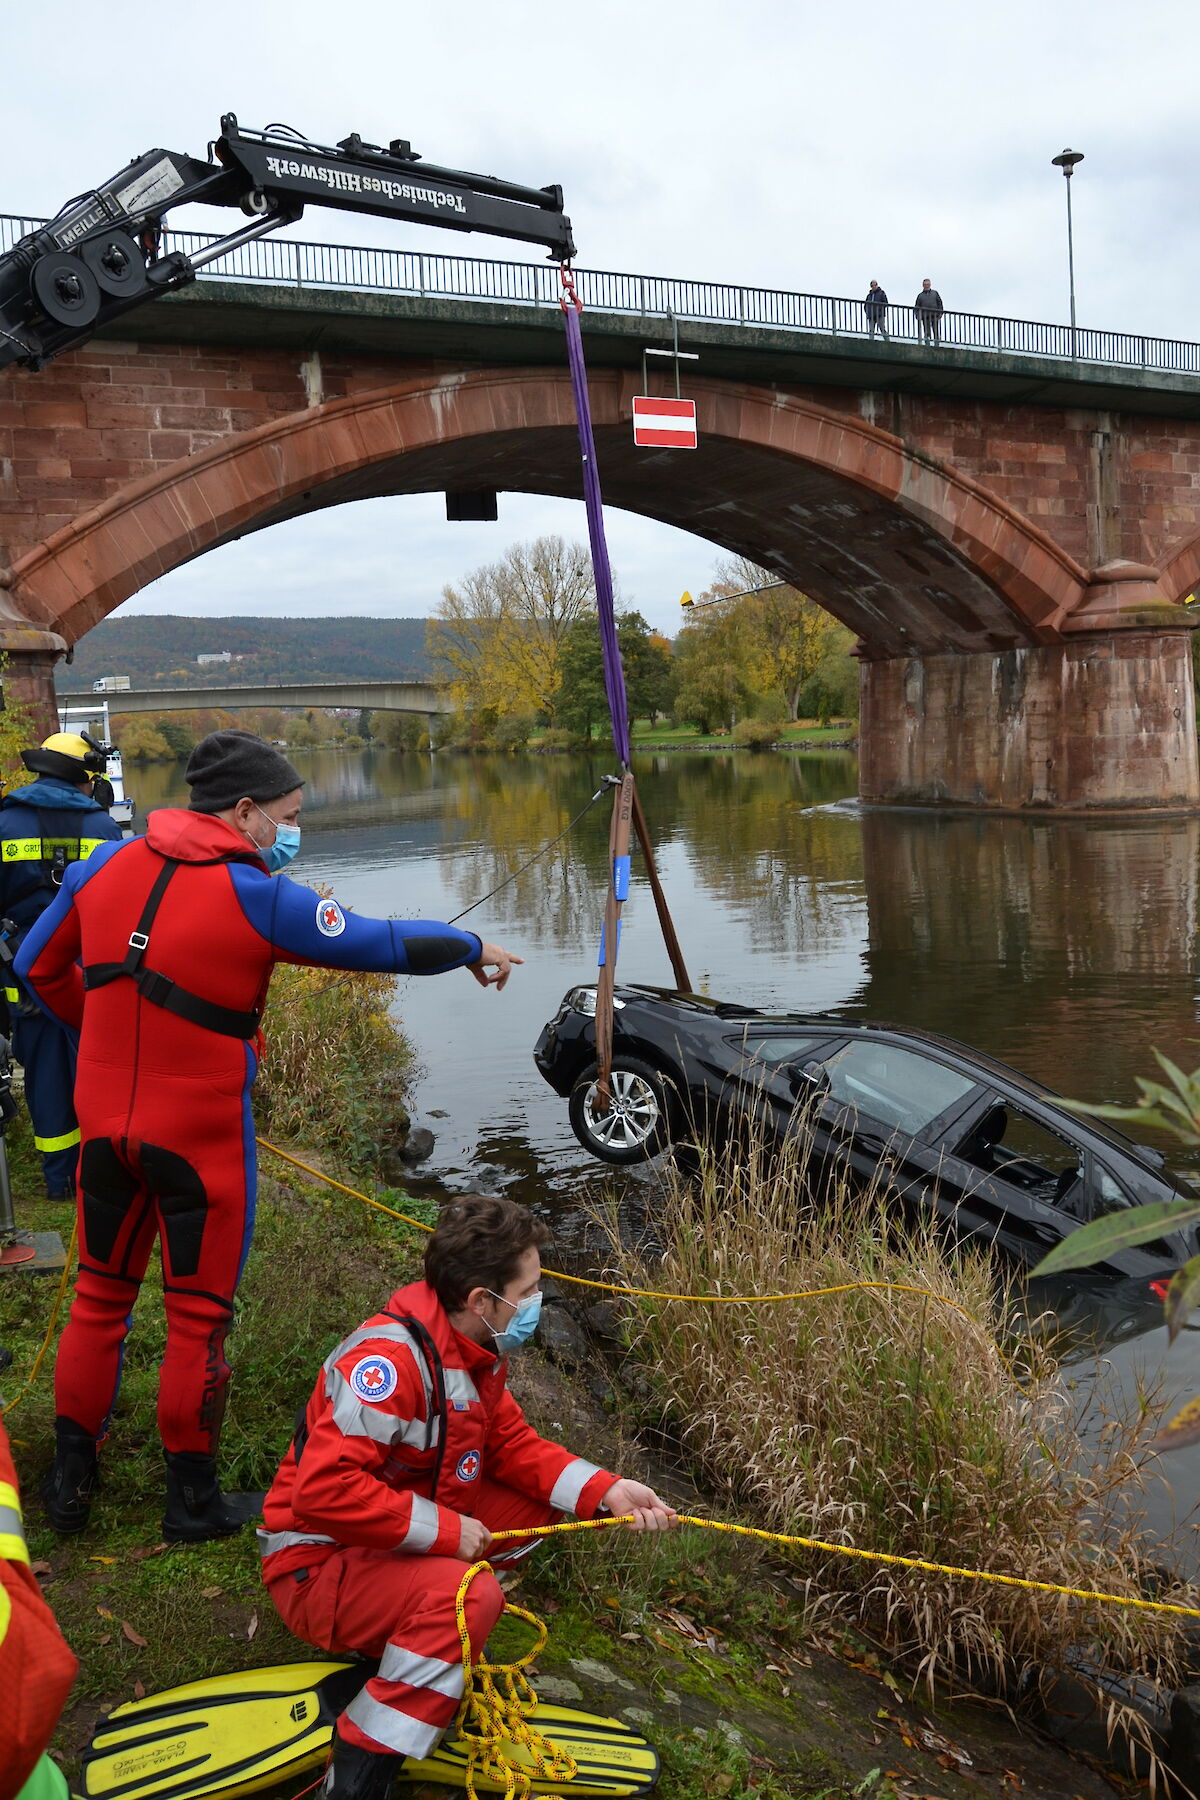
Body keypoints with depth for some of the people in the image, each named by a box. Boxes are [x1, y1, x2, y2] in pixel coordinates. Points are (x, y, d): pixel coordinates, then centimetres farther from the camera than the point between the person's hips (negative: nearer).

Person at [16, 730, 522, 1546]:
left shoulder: (106, 865, 0)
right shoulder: (257, 898, -17)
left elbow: (40, 966, 10)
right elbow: (387, 944, -11)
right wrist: (474, 949, 5)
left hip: (105, 1124, 5)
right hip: (201, 1137, -5)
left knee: (101, 1295, 20)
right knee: (199, 1314, 10)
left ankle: (70, 1478, 31)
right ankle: (194, 1498, 24)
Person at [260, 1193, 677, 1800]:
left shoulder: (473, 1347, 0)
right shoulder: (390, 1359, -30)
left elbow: (512, 1443, 6)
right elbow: (323, 1492, -36)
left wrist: (607, 1491, -7)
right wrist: (444, 1530, -27)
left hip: (400, 1539, 9)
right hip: (317, 1564, -9)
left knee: (536, 1498, 2)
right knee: (469, 1595, -33)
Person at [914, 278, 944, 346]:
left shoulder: (935, 293, 19)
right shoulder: (920, 295, 18)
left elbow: (940, 303, 13)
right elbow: (917, 306, 13)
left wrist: (940, 313, -1)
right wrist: (917, 315, -2)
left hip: (935, 315, 0)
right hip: (925, 316, 0)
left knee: (936, 332, -7)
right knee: (927, 332, -7)